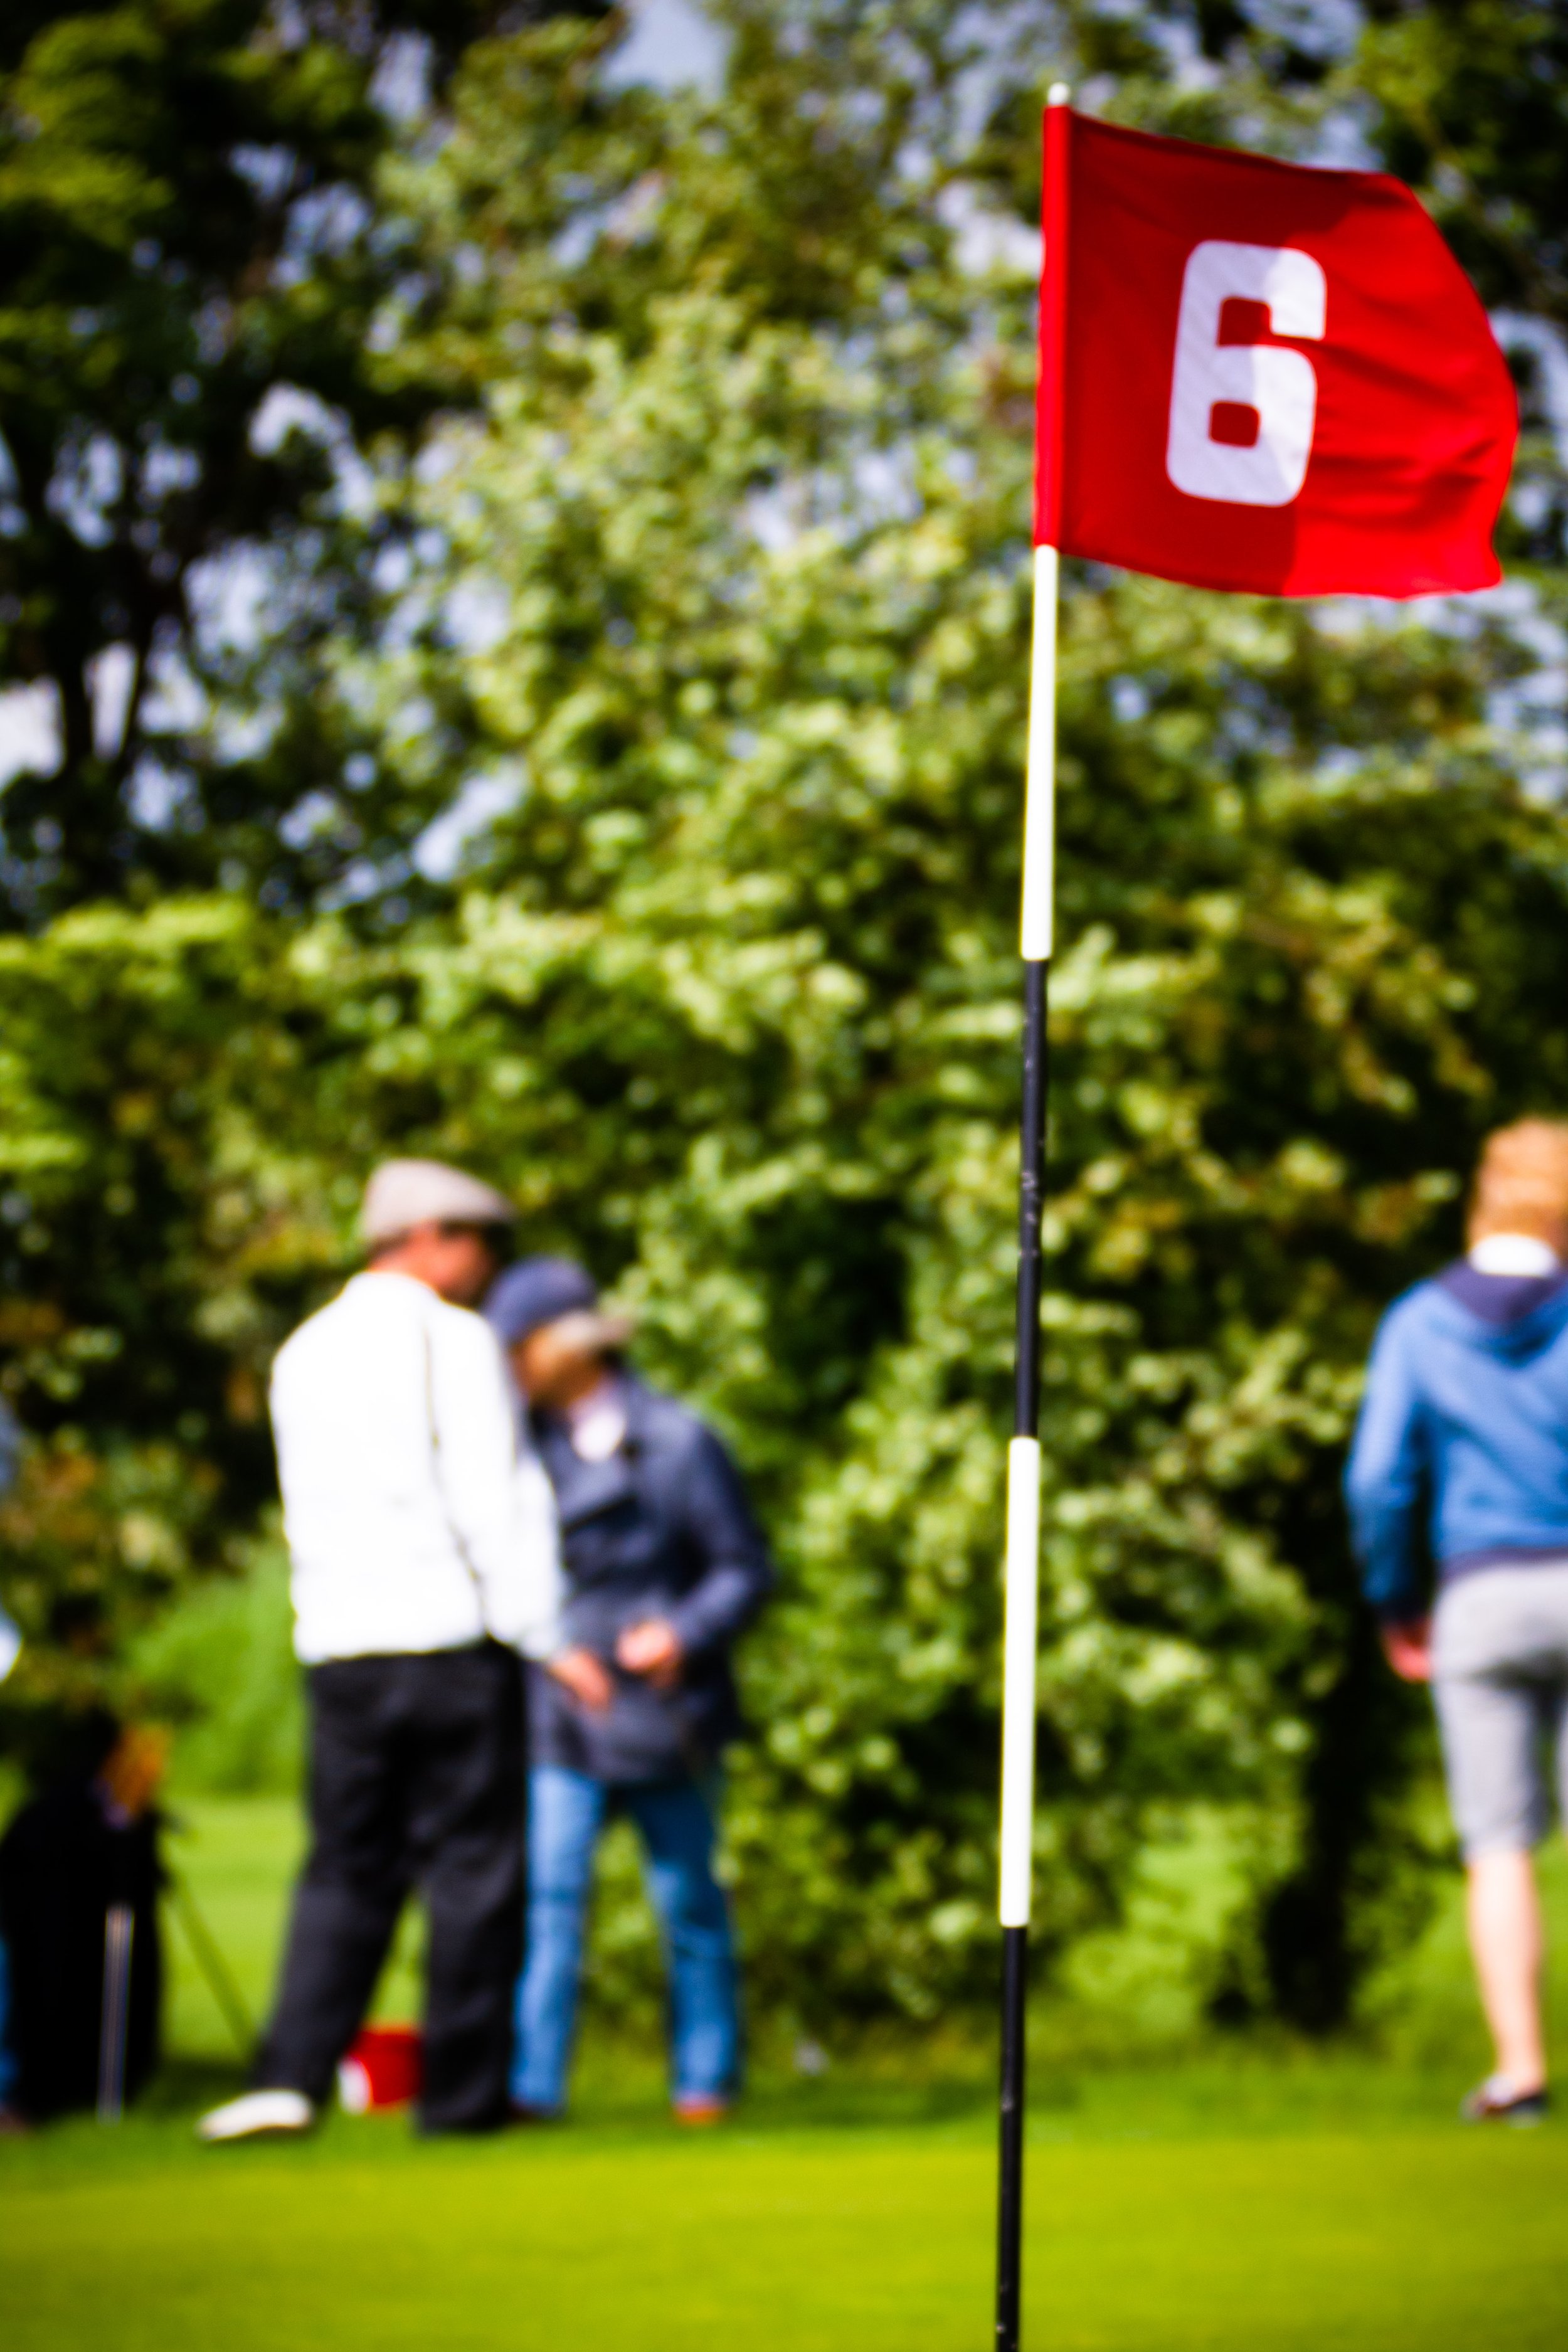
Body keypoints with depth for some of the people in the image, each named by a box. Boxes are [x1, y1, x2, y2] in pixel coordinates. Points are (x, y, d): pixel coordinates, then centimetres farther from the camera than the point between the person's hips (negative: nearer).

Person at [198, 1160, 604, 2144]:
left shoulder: (305, 1356, 14)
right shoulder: (454, 1342, -7)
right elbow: (495, 1500, -11)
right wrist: (549, 1637, -9)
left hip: (341, 1651, 6)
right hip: (454, 1637, -6)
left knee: (347, 1869, 9)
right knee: (472, 1866, 2)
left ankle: (292, 2076, -4)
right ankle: (463, 2089, 3)